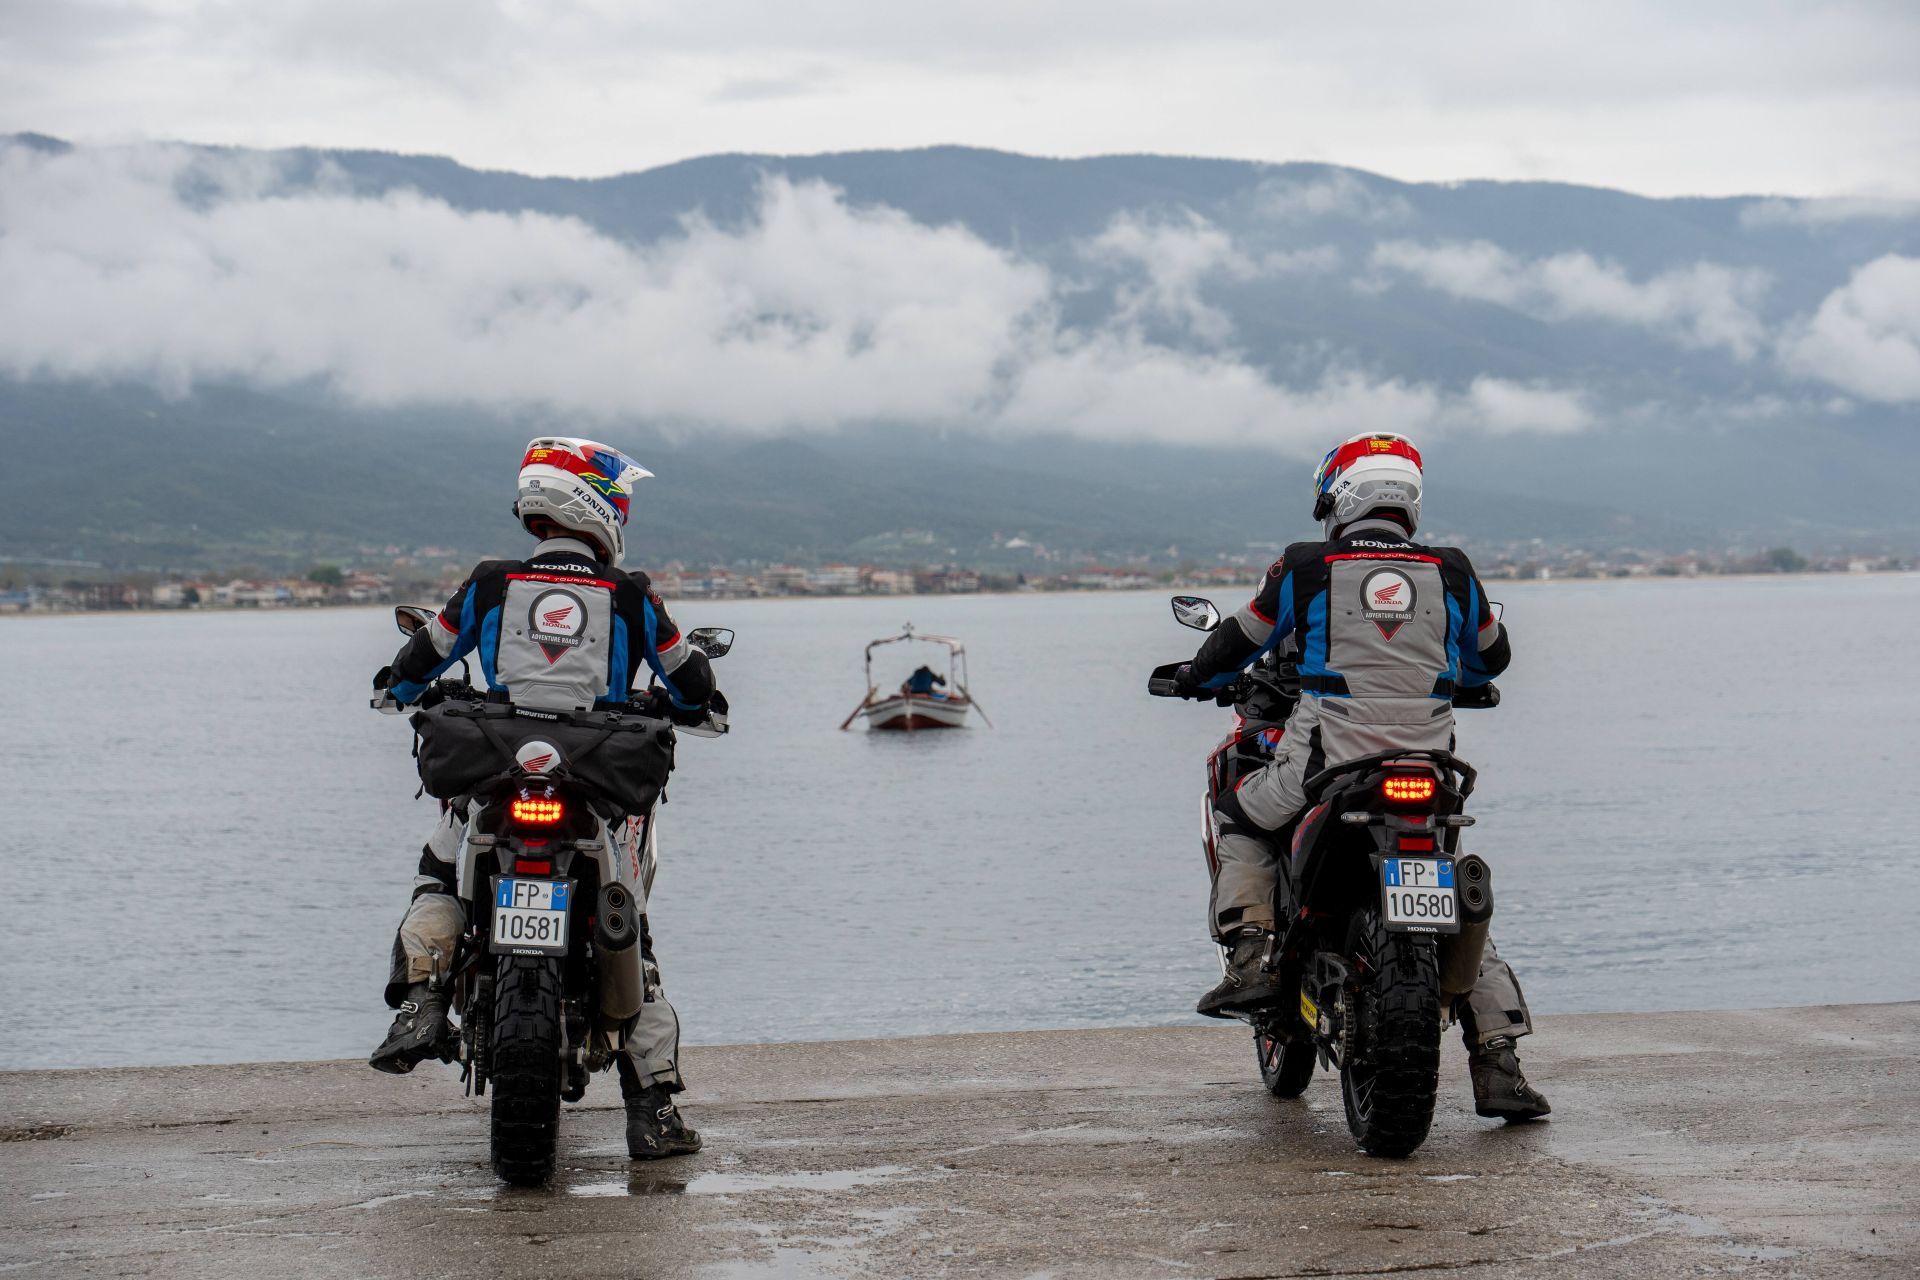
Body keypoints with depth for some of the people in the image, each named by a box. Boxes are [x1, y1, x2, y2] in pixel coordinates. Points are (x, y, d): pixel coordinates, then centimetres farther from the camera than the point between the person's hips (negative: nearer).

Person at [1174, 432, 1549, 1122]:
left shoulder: (1306, 568, -1)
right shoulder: (1451, 572, 6)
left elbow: (1240, 642, 12)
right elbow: (1491, 655, 23)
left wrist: (1195, 676, 34)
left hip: (1326, 767, -2)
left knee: (1239, 817, 26)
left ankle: (1248, 958, 9)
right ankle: (1498, 1066, 4)